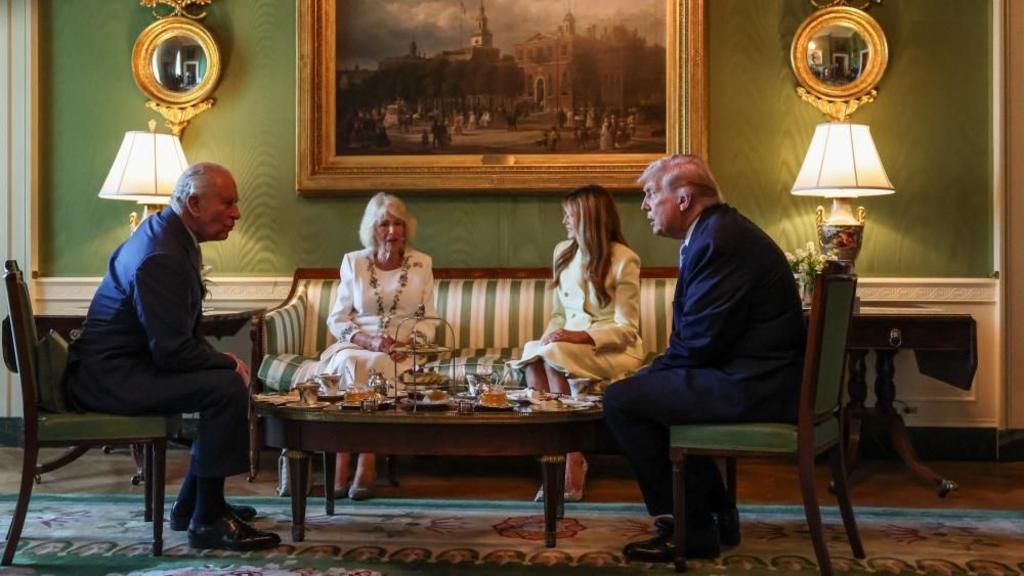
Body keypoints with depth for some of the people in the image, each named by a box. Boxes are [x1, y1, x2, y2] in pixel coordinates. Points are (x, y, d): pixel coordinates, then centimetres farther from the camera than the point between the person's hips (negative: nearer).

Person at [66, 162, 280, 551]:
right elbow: (172, 351, -25)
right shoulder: (162, 257, -23)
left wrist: (219, 358, 6)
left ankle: (193, 502, 23)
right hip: (109, 376, -11)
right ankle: (208, 520, -15)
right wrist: (227, 363, -10)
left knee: (228, 378, 19)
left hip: (117, 364, 11)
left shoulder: (165, 233, 10)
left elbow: (179, 330, 20)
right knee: (228, 387, -23)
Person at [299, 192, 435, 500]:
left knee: (376, 365, -36)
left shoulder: (421, 264, 11)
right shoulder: (354, 262, 10)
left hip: (402, 352, 0)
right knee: (349, 362, -36)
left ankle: (365, 467, -35)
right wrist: (369, 341, -14)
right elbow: (337, 319, 5)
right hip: (356, 345, 1)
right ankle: (341, 468, -38)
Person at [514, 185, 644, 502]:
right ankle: (555, 459, -31)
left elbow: (626, 328, -10)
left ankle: (572, 465, -33)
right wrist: (551, 335, -5)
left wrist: (580, 336, -24)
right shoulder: (563, 252, 14)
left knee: (551, 356, -34)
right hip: (569, 345, 6)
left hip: (611, 350, -5)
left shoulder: (623, 259, -7)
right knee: (531, 355, -29)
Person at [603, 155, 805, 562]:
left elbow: (701, 342, -21)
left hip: (752, 387, -11)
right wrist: (655, 371, 4)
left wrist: (653, 371, -4)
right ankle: (716, 516, 25)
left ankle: (691, 530, -1)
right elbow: (699, 333, 15)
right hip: (760, 376, 11)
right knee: (650, 387, 26)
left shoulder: (717, 240, -18)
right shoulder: (720, 229, 15)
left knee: (620, 400, -10)